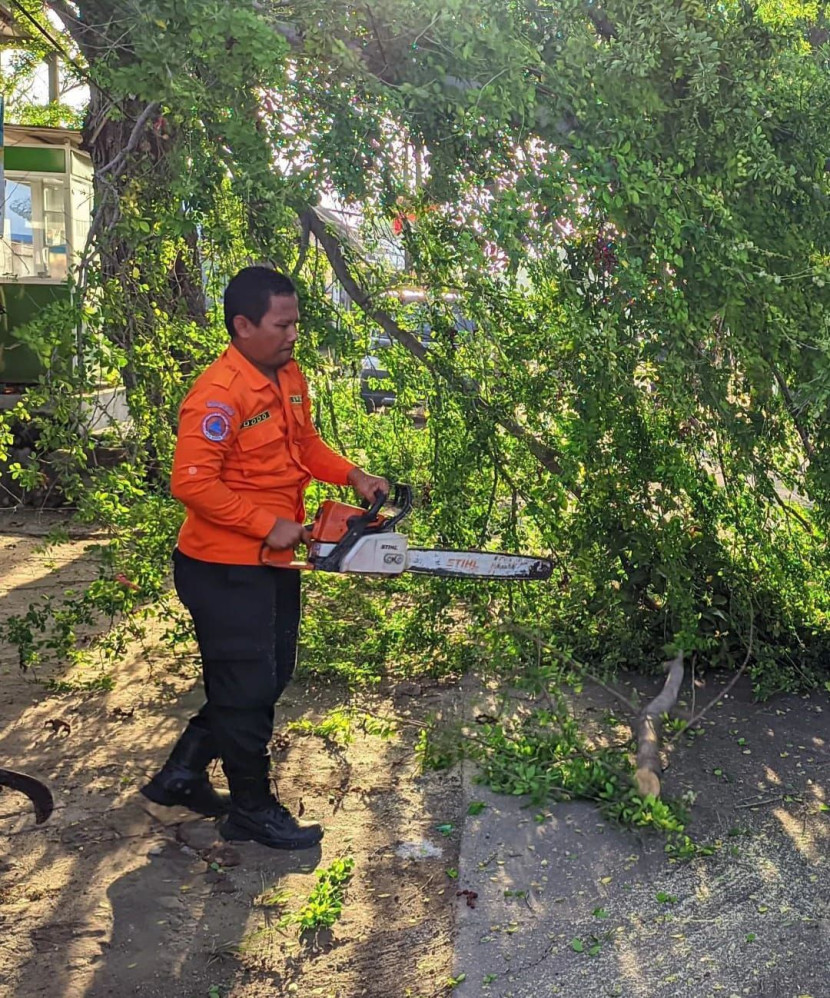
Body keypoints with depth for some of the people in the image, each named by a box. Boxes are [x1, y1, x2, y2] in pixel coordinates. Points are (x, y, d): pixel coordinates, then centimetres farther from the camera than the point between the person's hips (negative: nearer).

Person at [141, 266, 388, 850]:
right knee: (248, 689, 4)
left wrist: (353, 476, 1)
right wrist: (268, 526, -23)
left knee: (271, 677, 19)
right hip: (225, 570, -9)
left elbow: (306, 446, 18)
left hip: (274, 562, 10)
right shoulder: (218, 395, -22)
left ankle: (182, 773, 34)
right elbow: (193, 483, -27)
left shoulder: (290, 377, 6)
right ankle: (252, 810, 23)